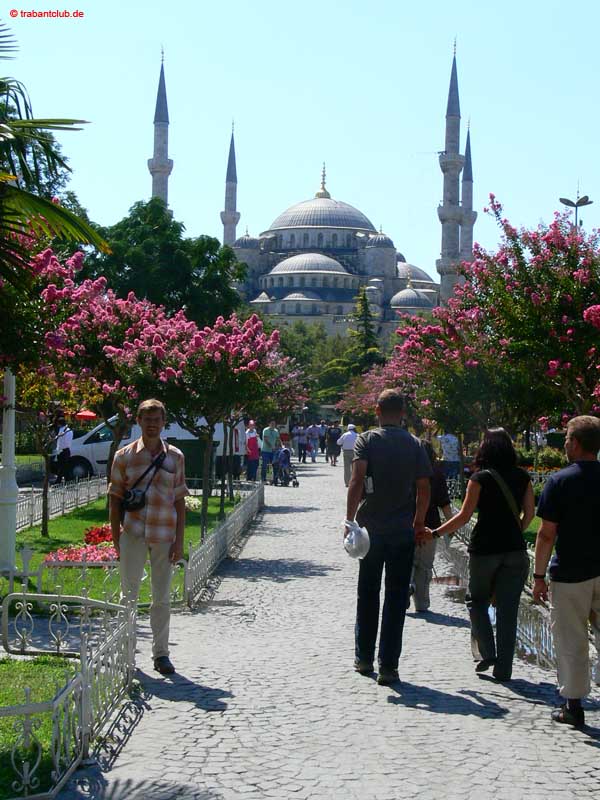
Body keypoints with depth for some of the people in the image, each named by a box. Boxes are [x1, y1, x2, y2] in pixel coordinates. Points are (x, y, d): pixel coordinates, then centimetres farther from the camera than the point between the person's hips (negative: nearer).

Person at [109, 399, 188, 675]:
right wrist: (116, 537, 0)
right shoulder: (124, 456, 2)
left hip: (164, 536, 1)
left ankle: (161, 653, 16)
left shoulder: (175, 457, 5)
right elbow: (116, 498, 5)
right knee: (129, 593, 4)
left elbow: (179, 501, 7)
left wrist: (179, 540, 1)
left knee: (162, 598, 7)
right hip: (133, 534, -1)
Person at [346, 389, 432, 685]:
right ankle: (388, 666, 0)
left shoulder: (367, 440, -3)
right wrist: (419, 522, 15)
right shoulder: (415, 445, 2)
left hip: (371, 528, 0)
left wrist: (349, 519, -13)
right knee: (396, 599, 2)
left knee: (367, 595, 14)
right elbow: (424, 488, 2)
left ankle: (364, 658, 21)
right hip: (403, 531, 0)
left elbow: (357, 480, -15)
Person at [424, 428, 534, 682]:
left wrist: (435, 533, -1)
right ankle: (503, 668, 8)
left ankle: (488, 653, 3)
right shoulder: (522, 477, 3)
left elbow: (464, 516, -9)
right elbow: (529, 513, 8)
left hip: (485, 549, -3)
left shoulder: (480, 478, -8)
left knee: (477, 601, 17)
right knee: (508, 609, 7)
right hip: (515, 551, 3)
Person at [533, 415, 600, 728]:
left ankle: (573, 705, 11)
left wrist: (539, 575, -4)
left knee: (572, 643, 6)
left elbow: (547, 534, -10)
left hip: (569, 573, -3)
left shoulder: (560, 481, -9)